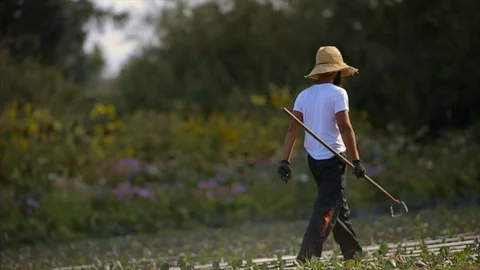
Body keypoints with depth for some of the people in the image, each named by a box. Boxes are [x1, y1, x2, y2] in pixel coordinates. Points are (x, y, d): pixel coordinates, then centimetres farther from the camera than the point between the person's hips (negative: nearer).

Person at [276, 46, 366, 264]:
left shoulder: (304, 95, 8)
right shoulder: (337, 93, -10)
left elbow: (292, 129, 1)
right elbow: (345, 127, -17)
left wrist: (285, 161, -1)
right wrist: (356, 160, -14)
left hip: (313, 159, 7)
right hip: (333, 158, -7)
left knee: (340, 207, 19)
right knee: (326, 210, -8)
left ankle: (353, 253, 27)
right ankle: (306, 257, -19)